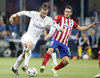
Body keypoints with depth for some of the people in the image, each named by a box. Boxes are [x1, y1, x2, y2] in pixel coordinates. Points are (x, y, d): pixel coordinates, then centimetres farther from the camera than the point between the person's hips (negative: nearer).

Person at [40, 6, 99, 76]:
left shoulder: (72, 22, 19)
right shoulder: (60, 17, 4)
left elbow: (80, 28, 29)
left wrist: (91, 26, 26)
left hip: (64, 44, 5)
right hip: (56, 40, -5)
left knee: (66, 61, -5)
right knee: (50, 50, -35)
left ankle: (55, 70, 16)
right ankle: (43, 66, -38)